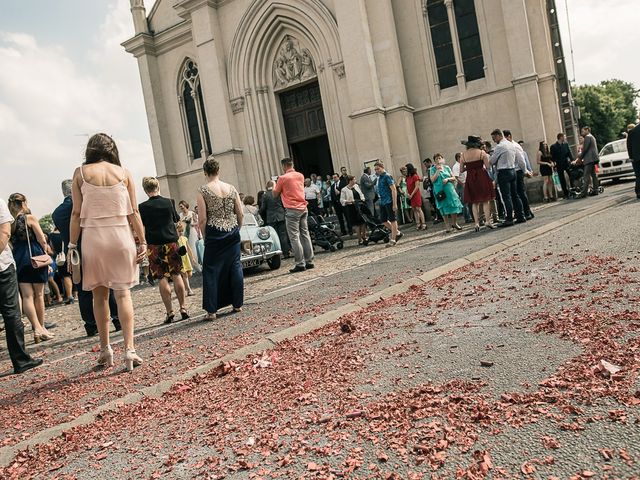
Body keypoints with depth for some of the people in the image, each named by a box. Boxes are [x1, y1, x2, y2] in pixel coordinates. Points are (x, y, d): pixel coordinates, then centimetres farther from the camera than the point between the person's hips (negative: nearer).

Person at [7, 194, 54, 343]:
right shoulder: (30, 218, -6)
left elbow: (12, 243, 9)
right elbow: (42, 241, -7)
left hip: (18, 260, 4)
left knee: (27, 296, 1)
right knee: (38, 294, 7)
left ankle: (37, 328, -9)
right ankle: (41, 327, 15)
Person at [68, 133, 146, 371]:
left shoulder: (80, 172, 2)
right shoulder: (123, 173, 5)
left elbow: (76, 214, -1)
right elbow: (133, 212, 3)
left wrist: (72, 245, 4)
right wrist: (143, 241, 6)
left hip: (93, 237, 0)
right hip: (120, 235, 0)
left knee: (99, 294, 12)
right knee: (123, 292, 3)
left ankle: (105, 349, 17)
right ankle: (129, 349, -4)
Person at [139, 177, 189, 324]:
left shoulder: (143, 207, -7)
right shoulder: (169, 202, 0)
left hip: (154, 246, -2)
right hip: (171, 243, 2)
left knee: (162, 279, 2)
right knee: (176, 275, 10)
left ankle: (170, 312, 3)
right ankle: (183, 308, 12)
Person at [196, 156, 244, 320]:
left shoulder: (203, 191, -7)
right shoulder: (231, 188, 3)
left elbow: (203, 219, -8)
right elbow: (240, 214, 5)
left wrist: (205, 236, 4)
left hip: (214, 234, -3)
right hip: (233, 232, 3)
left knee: (211, 270, 4)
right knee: (235, 266, 11)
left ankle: (211, 310, 5)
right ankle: (237, 304, 16)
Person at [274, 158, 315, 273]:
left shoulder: (283, 178, -9)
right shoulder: (300, 176, 10)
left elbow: (275, 194, 1)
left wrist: (275, 186, 18)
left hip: (292, 210, -6)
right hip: (303, 208, 6)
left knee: (294, 237, -3)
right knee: (305, 234, 10)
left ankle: (300, 264, -4)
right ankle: (309, 261, 13)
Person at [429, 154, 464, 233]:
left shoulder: (446, 167, 10)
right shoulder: (433, 169, 3)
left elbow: (453, 178, 9)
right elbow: (432, 180, -9)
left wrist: (447, 179, -10)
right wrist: (438, 171, -13)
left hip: (449, 188, 2)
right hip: (440, 190, -2)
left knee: (453, 205, 0)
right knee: (444, 208, 0)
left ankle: (454, 223, 15)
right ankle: (447, 225, 7)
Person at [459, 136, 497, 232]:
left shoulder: (463, 155, 3)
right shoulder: (482, 152, -4)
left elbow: (461, 170, 4)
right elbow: (488, 166, -8)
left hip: (470, 179, 3)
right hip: (482, 177, -2)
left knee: (475, 202, 8)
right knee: (485, 200, 4)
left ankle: (476, 223, 6)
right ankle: (488, 221, -1)